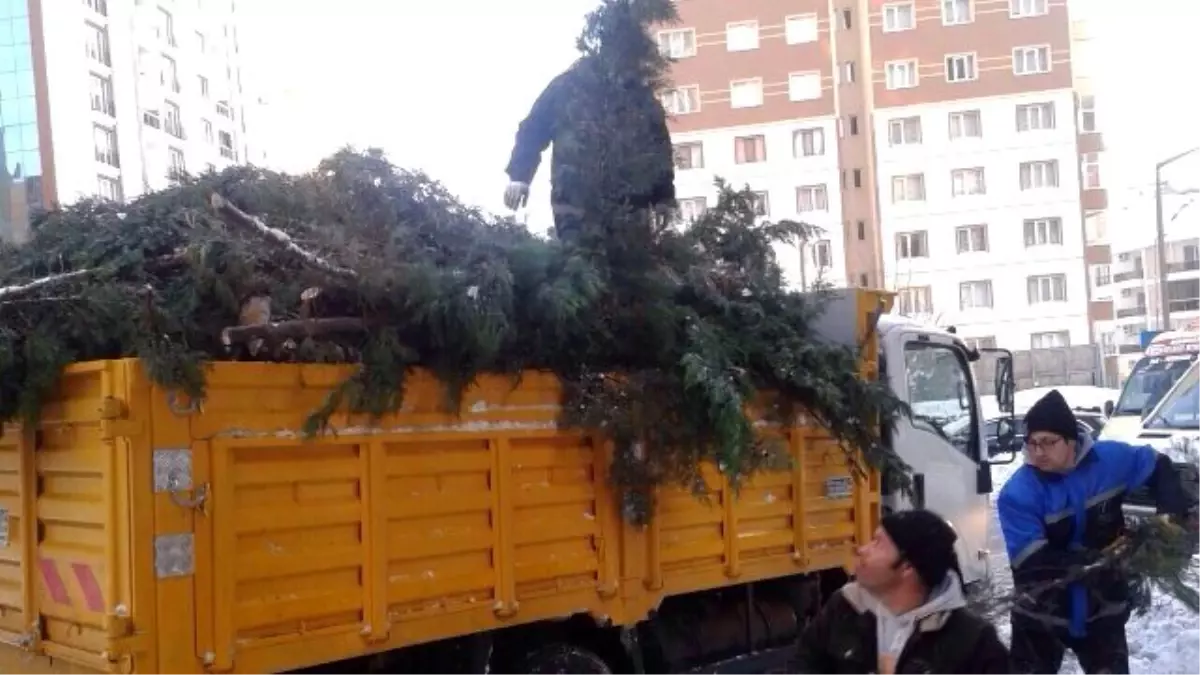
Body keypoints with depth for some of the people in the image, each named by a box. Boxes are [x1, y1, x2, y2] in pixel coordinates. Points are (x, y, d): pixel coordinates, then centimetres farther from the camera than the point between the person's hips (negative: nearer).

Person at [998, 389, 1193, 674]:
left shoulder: (1111, 459, -10)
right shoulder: (1017, 494, -22)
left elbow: (1159, 467, 11)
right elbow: (1031, 562, -27)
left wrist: (1173, 510, -5)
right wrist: (1093, 562, -33)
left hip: (1101, 609, 3)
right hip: (1040, 615, -3)